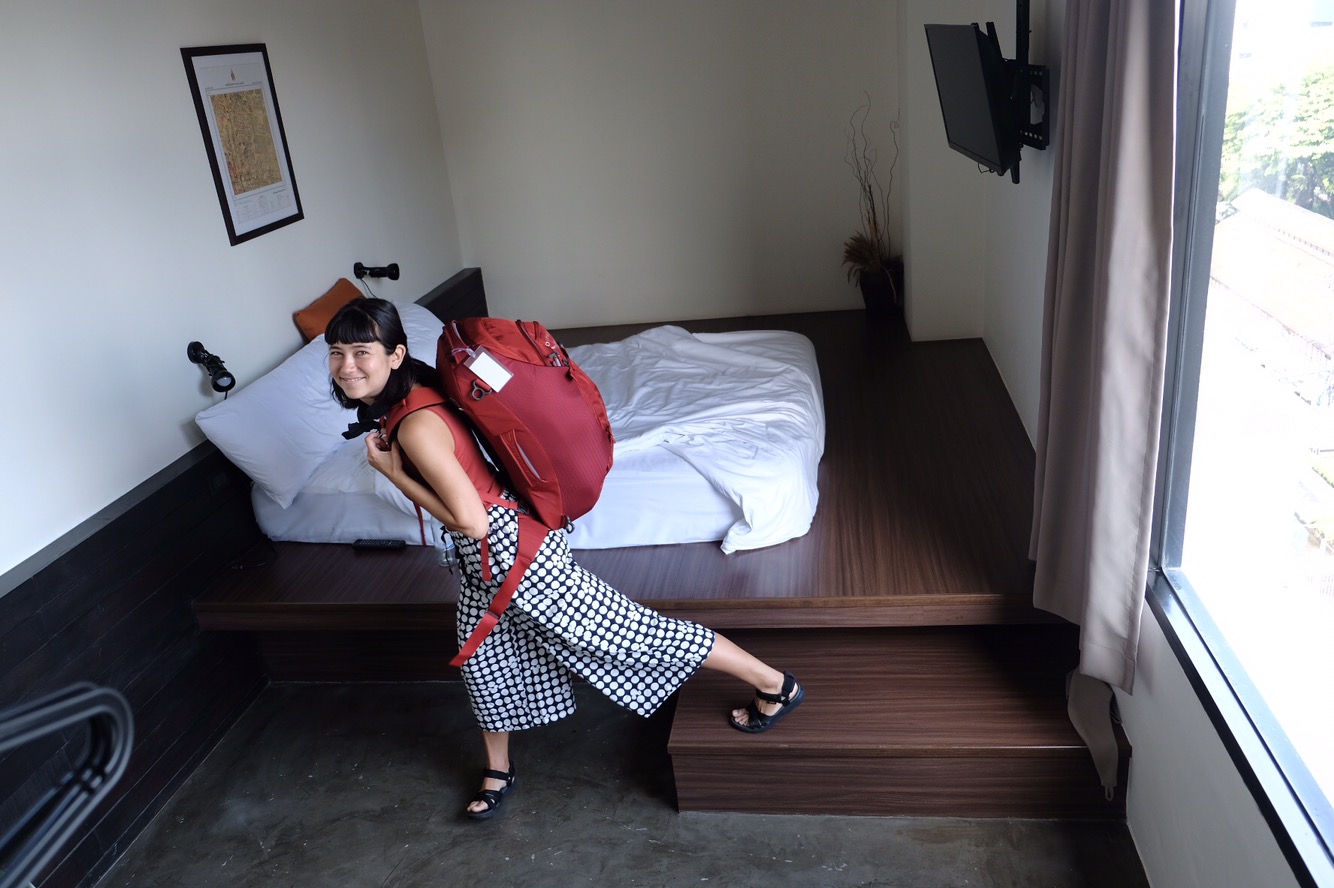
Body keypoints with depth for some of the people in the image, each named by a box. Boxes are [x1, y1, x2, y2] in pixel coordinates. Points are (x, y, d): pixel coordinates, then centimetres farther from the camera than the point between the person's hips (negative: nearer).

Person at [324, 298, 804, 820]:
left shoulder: (417, 426, -29)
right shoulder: (401, 401, 1)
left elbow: (471, 521, -27)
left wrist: (393, 473, -21)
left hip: (511, 550, -10)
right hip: (482, 560, 10)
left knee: (622, 633, 1)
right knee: (480, 658, 25)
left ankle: (774, 684, 16)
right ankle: (498, 770, 51)